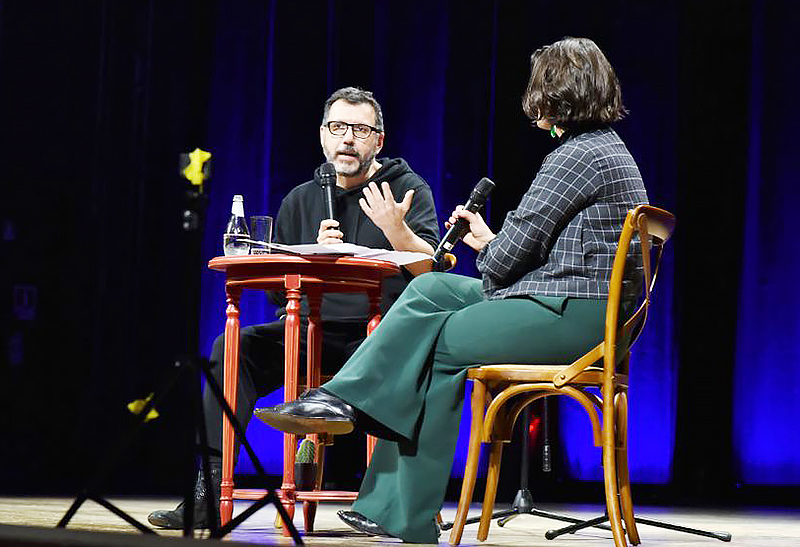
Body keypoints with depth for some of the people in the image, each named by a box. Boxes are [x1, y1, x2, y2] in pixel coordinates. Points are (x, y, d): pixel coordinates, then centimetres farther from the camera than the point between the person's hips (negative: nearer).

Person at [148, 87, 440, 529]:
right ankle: (211, 490, -24)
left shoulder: (409, 189, 6)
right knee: (234, 347, -20)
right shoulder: (300, 201, 18)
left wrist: (396, 229, -24)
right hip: (313, 332, 4)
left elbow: (432, 269, -7)